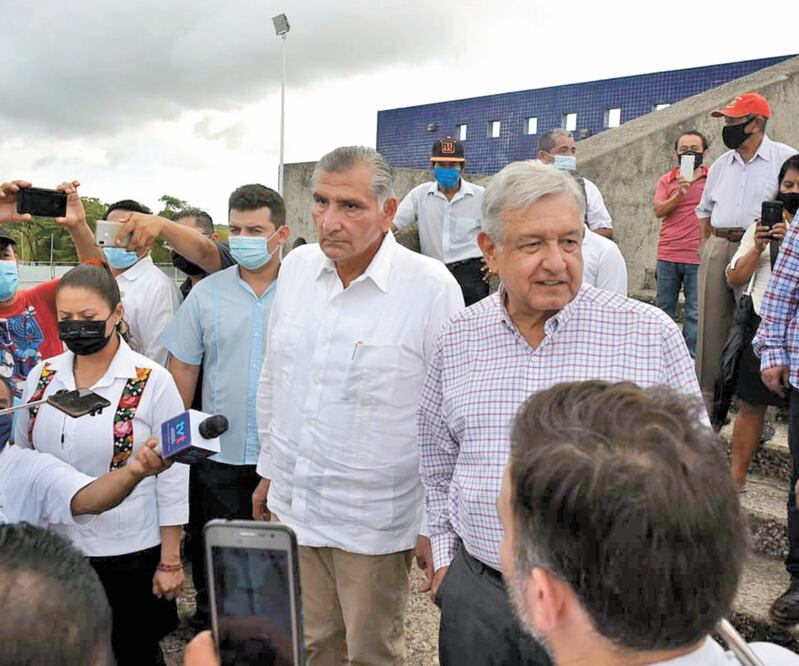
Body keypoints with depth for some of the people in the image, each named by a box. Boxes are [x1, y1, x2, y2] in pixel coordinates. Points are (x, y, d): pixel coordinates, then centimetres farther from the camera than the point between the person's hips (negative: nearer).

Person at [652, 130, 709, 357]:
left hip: (697, 257, -2)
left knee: (695, 313, -2)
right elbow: (658, 211, -4)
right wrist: (679, 194, -19)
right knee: (664, 310, 9)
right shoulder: (666, 180, 9)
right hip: (667, 255, 2)